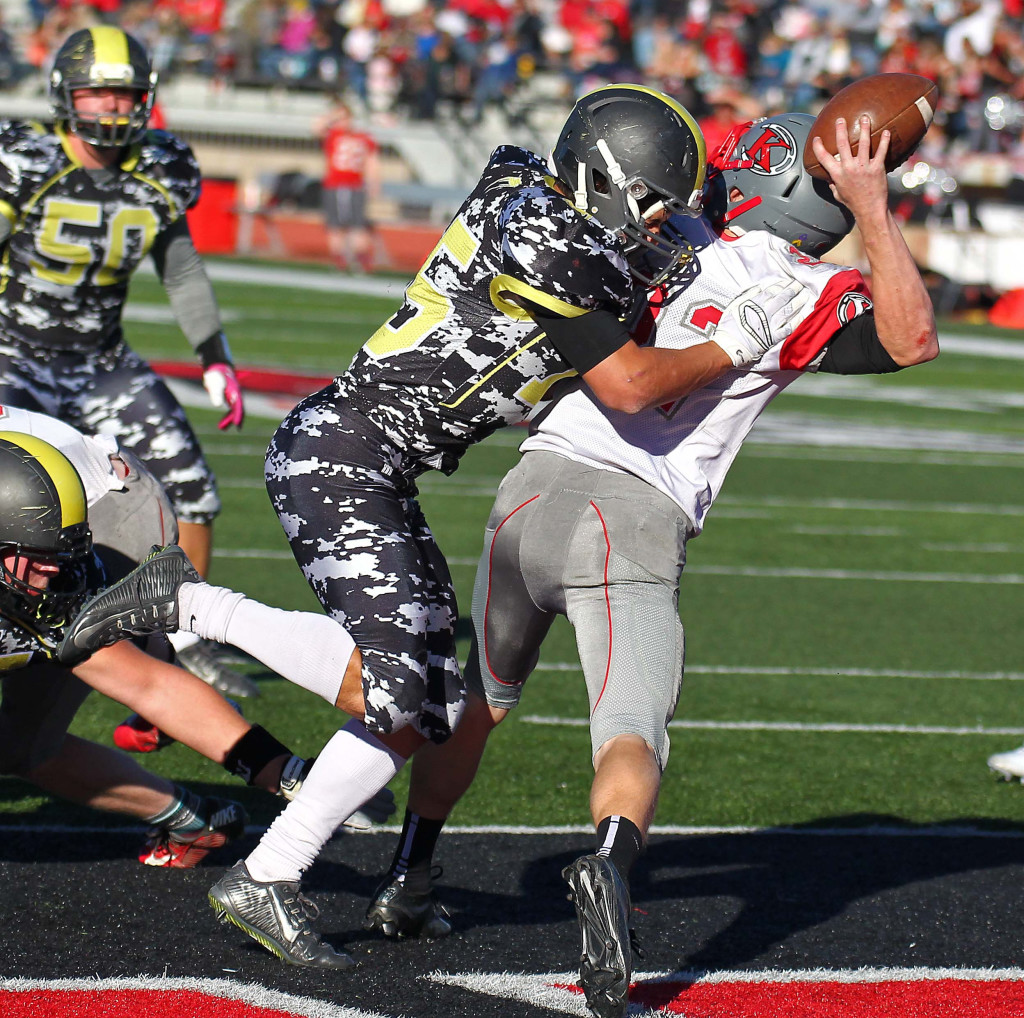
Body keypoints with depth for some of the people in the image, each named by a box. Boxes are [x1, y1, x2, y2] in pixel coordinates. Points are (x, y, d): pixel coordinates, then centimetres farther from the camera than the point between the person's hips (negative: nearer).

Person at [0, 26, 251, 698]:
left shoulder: (158, 176, -3)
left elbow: (181, 269, 10)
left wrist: (216, 359, 6)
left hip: (103, 364, 5)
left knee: (193, 490, -2)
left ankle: (186, 643, 15)